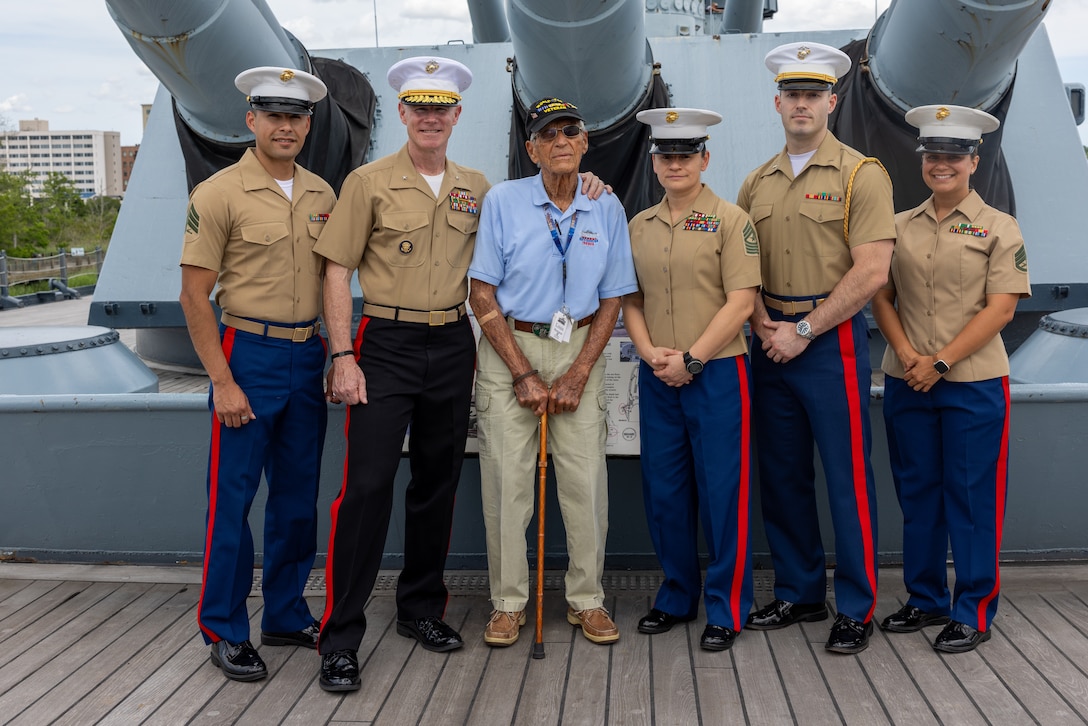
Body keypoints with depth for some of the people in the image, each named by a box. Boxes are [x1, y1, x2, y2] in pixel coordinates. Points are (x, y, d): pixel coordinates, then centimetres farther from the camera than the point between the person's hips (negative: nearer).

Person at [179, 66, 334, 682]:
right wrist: (222, 381, -13)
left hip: (308, 357, 6)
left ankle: (287, 616, 27)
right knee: (233, 499, 0)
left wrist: (334, 355, 8)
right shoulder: (219, 194, -7)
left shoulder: (321, 195, 9)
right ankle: (224, 631, 15)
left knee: (298, 496, 12)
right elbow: (195, 295, -9)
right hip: (249, 354, -5)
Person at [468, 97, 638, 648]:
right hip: (508, 349, -1)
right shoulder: (503, 201, -4)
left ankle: (587, 600, 16)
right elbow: (481, 293, -5)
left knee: (586, 479, 0)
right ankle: (508, 603, 14)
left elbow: (612, 299, 5)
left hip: (579, 351, 2)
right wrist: (524, 373, -11)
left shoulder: (606, 209, 4)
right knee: (507, 480, -1)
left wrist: (577, 375, -6)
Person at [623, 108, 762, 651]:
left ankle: (726, 607, 14)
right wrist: (649, 351, -5)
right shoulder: (640, 226, 11)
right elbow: (631, 299, 13)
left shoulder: (730, 220, -4)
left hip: (716, 374, -5)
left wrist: (691, 358, -14)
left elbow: (741, 302, -10)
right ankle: (677, 596, 27)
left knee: (722, 492, 0)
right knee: (663, 491, 11)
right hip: (657, 377, 5)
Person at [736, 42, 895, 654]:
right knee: (783, 476, 11)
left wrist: (803, 330, -13)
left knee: (848, 477, -1)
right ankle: (800, 593, 26)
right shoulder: (758, 183, 12)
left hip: (832, 341, -5)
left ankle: (857, 608, 12)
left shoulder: (861, 175, -4)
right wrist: (764, 325, -3)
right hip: (772, 344, 6)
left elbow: (871, 272, -12)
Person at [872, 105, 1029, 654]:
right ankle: (925, 600, 25)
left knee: (972, 497, 2)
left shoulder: (999, 228, -1)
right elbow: (881, 296, 7)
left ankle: (973, 613, 14)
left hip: (973, 383, -4)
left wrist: (939, 362, -15)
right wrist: (906, 354, -9)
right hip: (906, 382, 4)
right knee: (917, 494, 11)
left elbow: (1001, 307, -9)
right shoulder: (899, 226, 9)